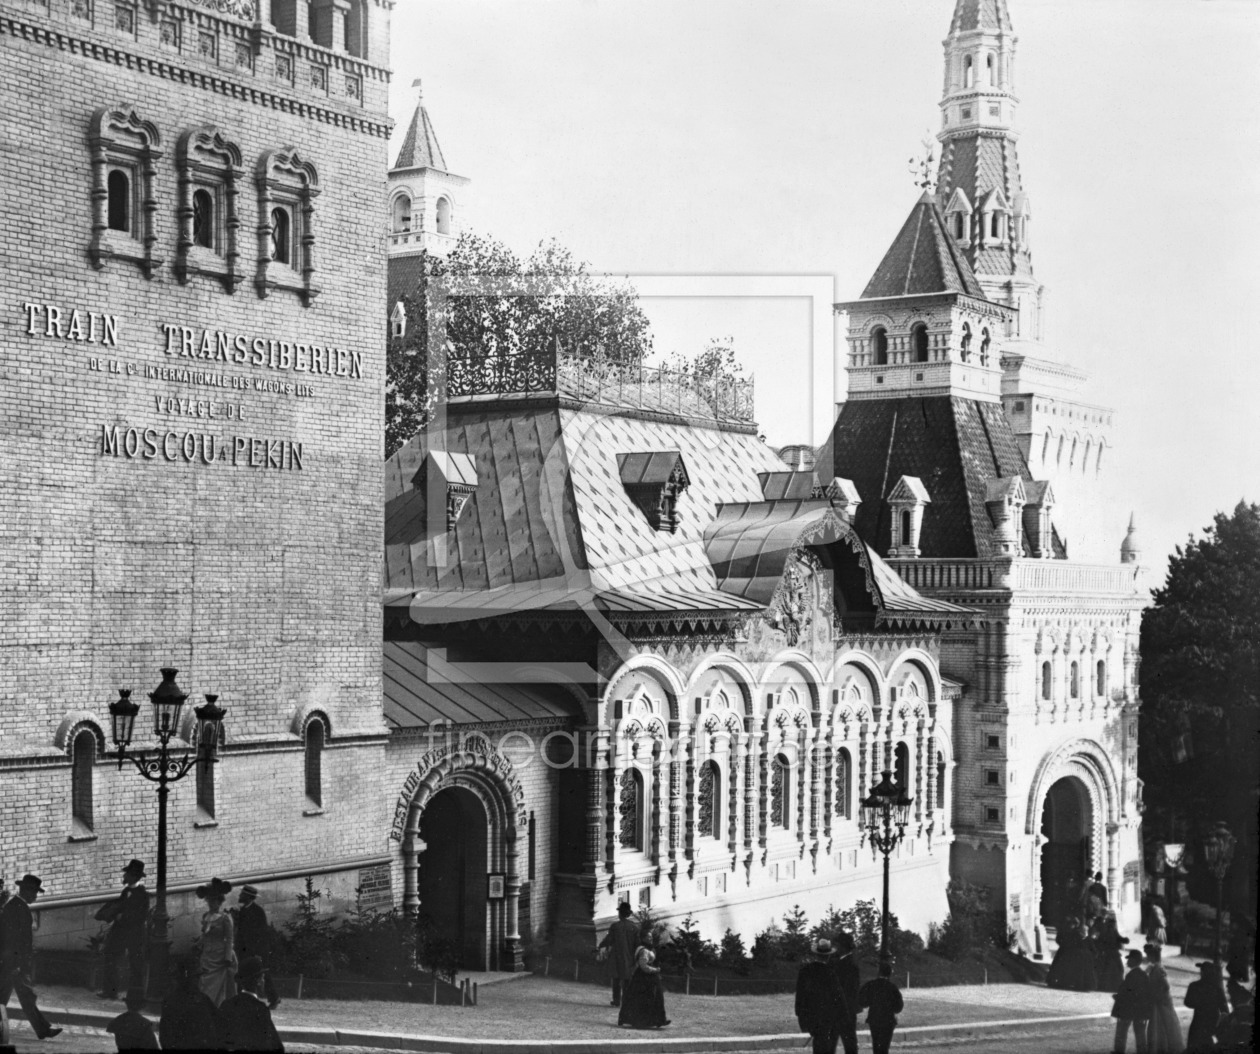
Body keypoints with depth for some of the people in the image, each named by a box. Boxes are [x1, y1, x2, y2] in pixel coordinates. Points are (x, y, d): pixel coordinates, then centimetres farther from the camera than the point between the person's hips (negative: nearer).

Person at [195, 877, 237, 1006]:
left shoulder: (225, 918, -6)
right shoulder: (205, 917, 10)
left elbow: (229, 940, -8)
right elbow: (203, 939, 15)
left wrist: (228, 959, -14)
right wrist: (200, 958, 12)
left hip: (221, 959, -6)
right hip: (207, 959, 6)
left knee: (219, 993, -6)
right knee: (207, 993, 3)